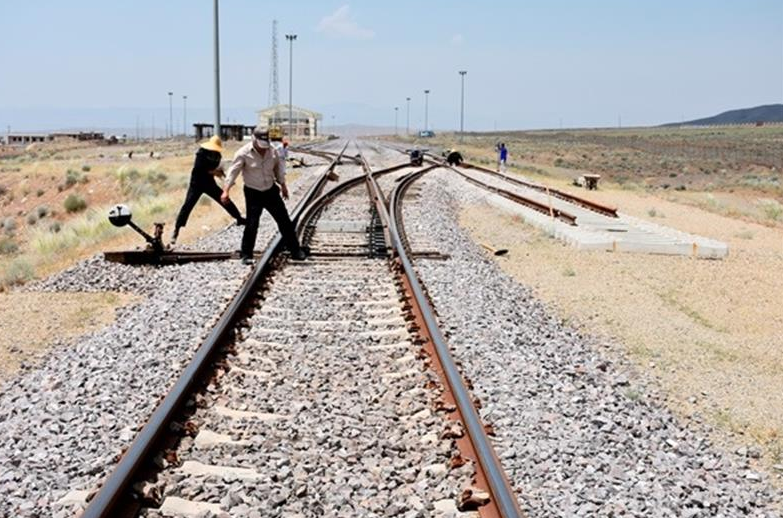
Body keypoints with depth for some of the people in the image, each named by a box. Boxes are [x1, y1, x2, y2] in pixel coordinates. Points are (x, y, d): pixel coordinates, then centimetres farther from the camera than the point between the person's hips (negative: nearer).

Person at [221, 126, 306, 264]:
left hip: (271, 191, 4)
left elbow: (278, 166, 14)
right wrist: (226, 190, -26)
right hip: (253, 193, -4)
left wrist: (283, 184, 17)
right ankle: (246, 255, 8)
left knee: (284, 221, 7)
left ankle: (295, 251, 17)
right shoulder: (244, 153, -16)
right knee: (252, 225, -8)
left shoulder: (272, 151, -3)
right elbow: (233, 171, -18)